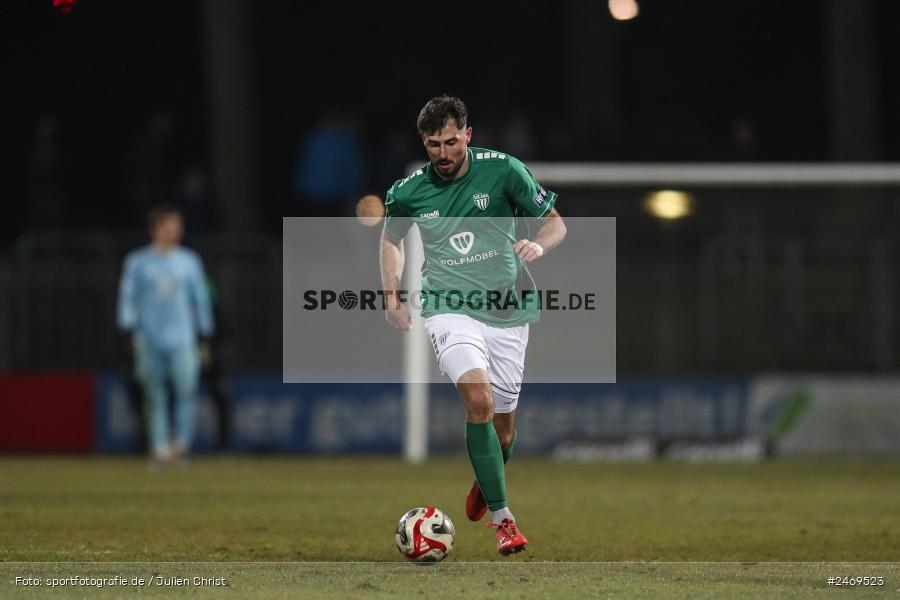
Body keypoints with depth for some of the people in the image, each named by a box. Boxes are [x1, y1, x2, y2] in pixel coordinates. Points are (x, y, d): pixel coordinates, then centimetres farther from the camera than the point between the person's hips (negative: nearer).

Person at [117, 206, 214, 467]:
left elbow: (200, 298, 14)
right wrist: (131, 332, -5)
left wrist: (204, 336, 11)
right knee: (154, 396, 1)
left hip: (182, 338, 0)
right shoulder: (137, 262, 6)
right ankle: (159, 447, 5)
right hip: (150, 338, 0)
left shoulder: (189, 261, 11)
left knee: (187, 387, -16)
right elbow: (128, 298, 5)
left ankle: (182, 441, -9)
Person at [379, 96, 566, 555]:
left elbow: (554, 222, 2)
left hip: (507, 309, 1)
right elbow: (391, 237, 19)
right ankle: (502, 518, -23)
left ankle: (484, 484, 44)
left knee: (503, 425, 7)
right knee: (478, 397, -26)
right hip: (449, 307, -1)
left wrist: (538, 245, -20)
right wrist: (391, 297, 9)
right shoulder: (408, 192, -2)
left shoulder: (503, 170, -7)